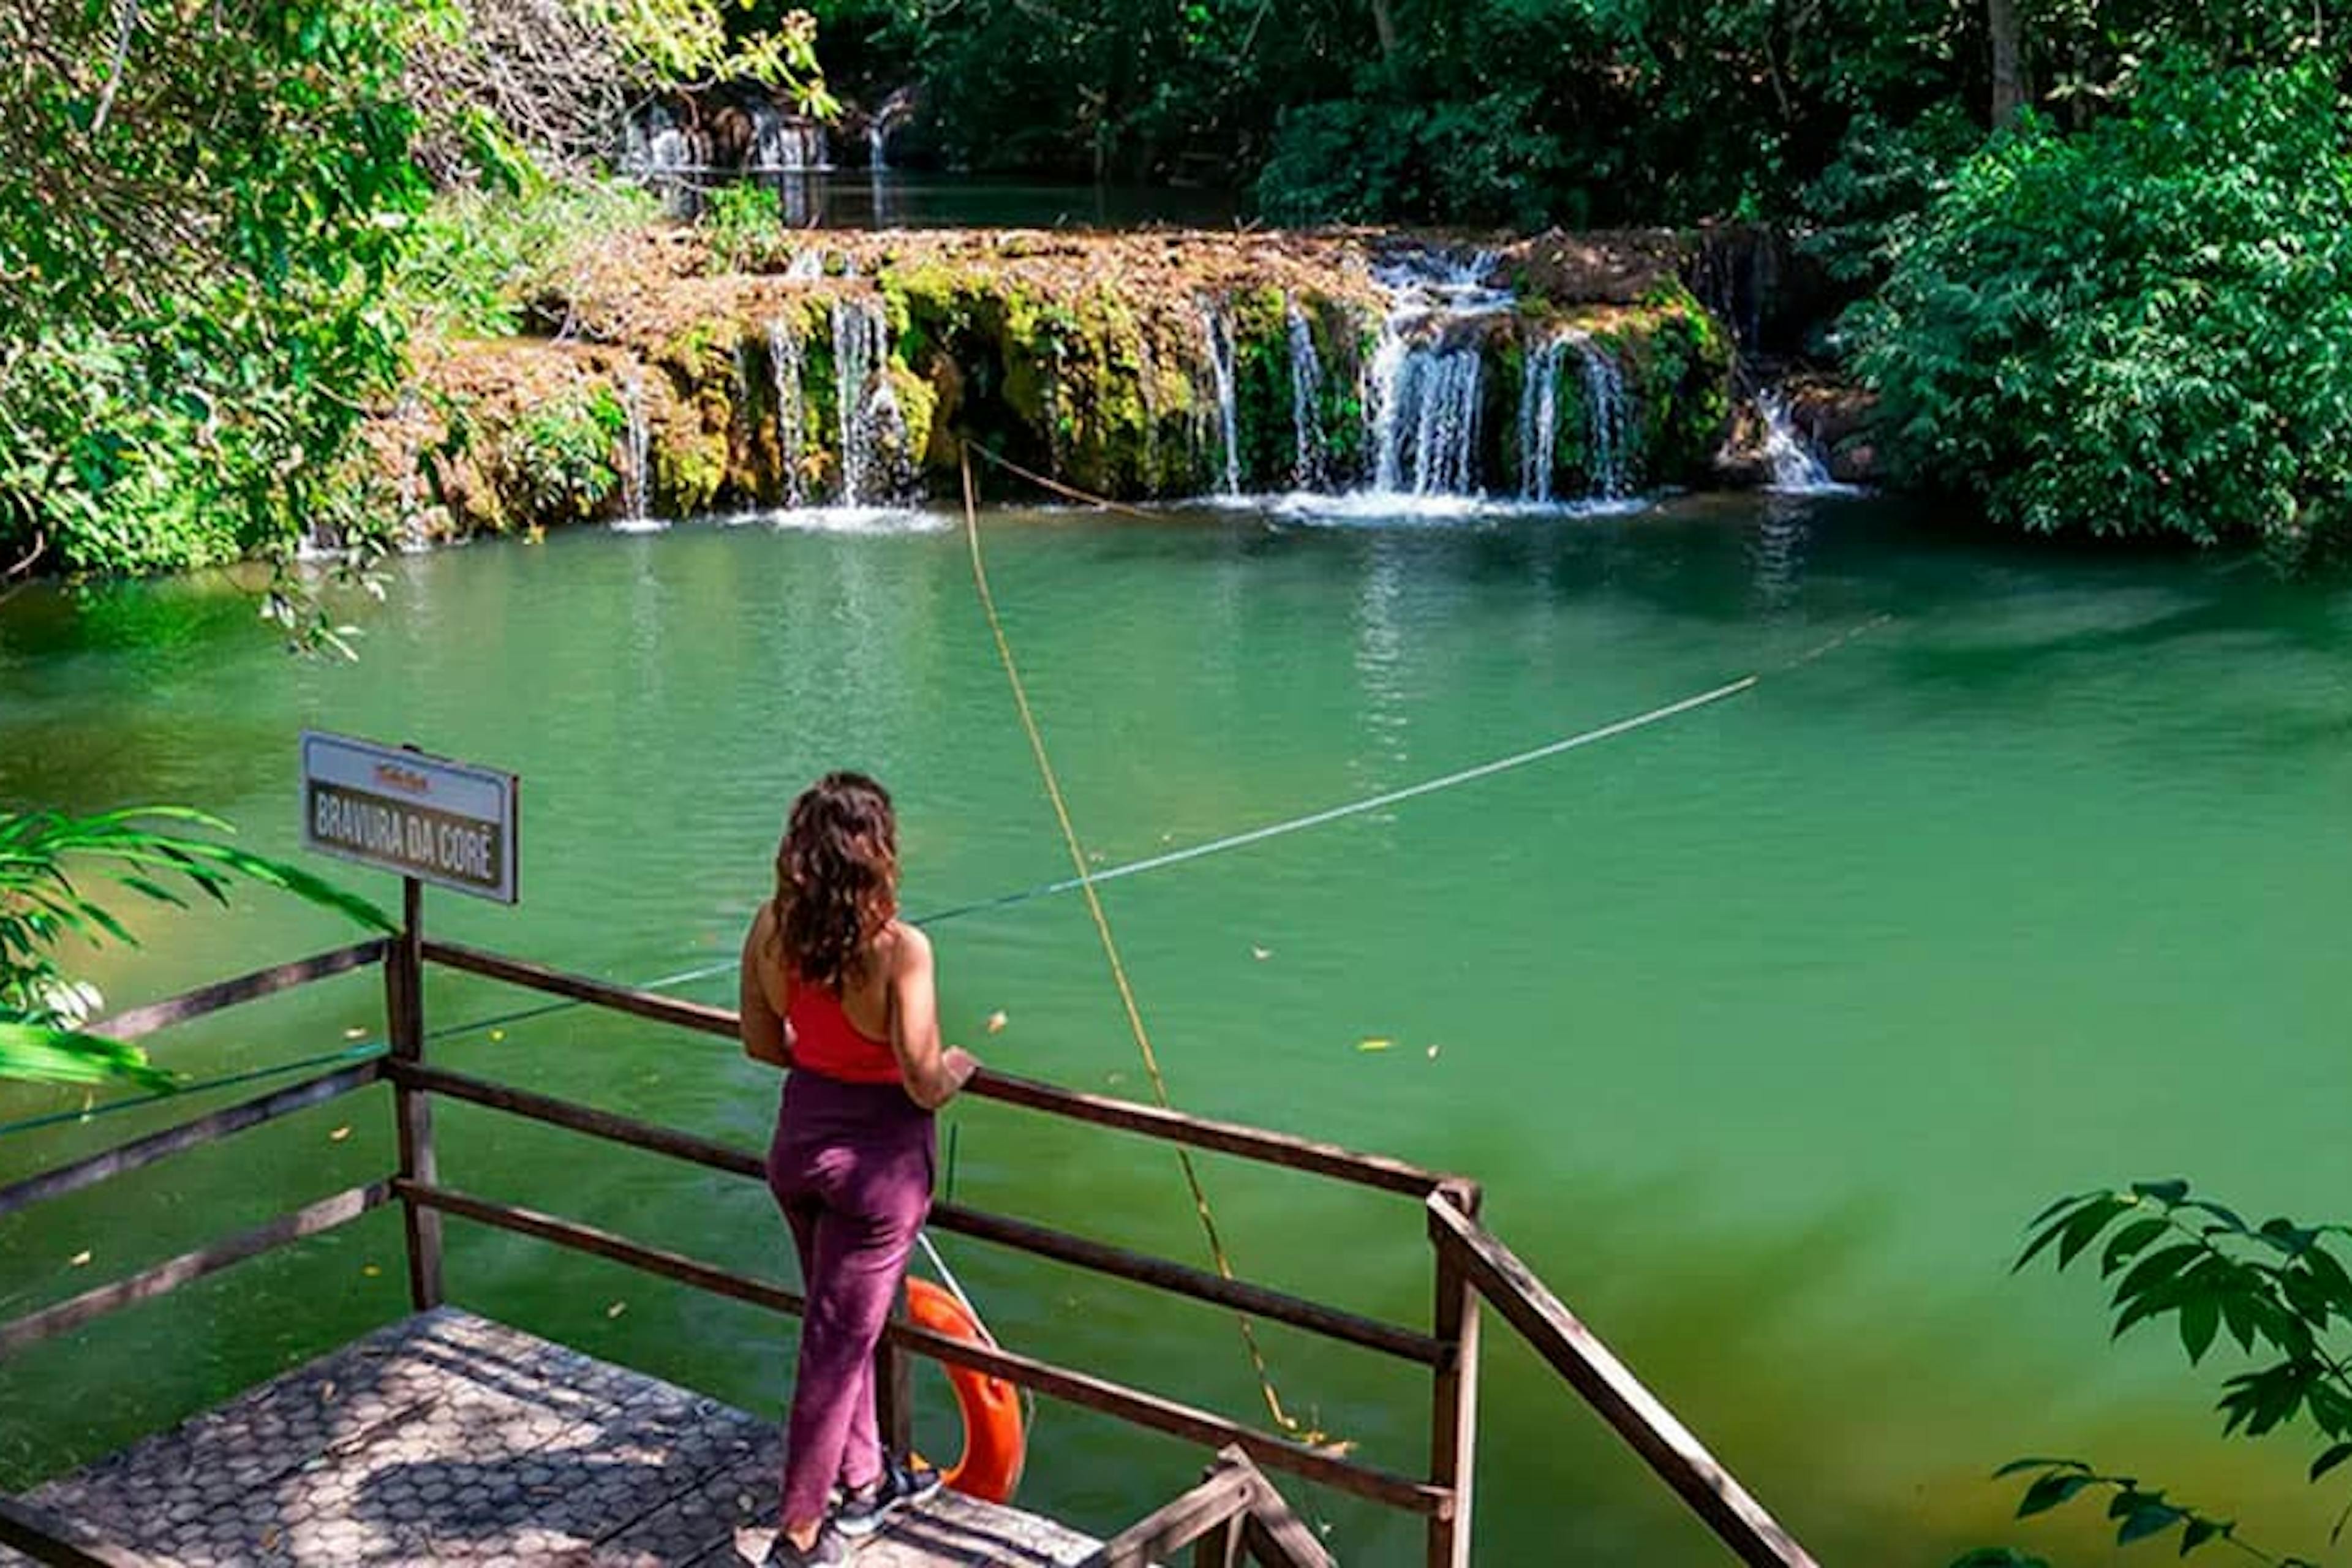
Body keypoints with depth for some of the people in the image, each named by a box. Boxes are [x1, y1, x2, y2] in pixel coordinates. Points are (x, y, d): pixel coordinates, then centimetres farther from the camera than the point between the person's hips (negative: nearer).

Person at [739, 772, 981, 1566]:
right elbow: (926, 1087, -22)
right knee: (840, 1342, 7)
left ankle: (864, 1479, 42)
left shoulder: (771, 927, -7)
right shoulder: (900, 949, -25)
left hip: (799, 1138, 6)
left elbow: (762, 1042, 5)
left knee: (843, 1321, 24)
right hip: (878, 1156, -6)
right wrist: (959, 1065, -1)